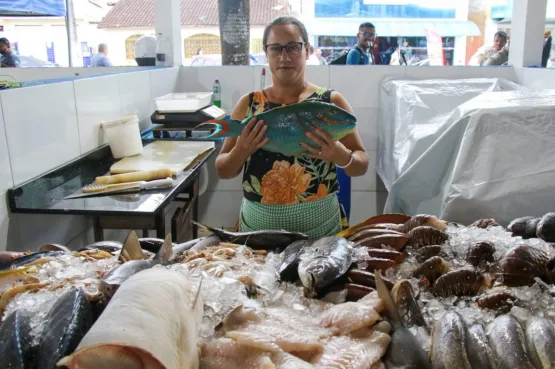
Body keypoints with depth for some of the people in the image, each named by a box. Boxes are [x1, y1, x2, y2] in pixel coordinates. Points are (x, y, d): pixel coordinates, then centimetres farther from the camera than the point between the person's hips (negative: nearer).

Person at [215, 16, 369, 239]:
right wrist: (241, 151, -17)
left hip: (320, 225, -1)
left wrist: (340, 155, -22)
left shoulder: (331, 101, -3)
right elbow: (222, 171, 3)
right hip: (257, 225, 1)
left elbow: (361, 166, -1)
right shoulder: (248, 104, 1)